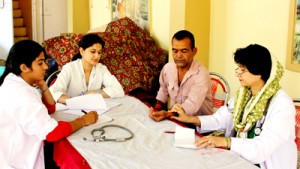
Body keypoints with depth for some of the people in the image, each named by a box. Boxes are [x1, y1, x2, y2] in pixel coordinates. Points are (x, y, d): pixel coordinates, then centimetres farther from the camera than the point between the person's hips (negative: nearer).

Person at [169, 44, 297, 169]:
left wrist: (225, 142, -35)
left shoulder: (282, 104, -20)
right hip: (238, 157, 6)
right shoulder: (243, 94, 3)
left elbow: (264, 147, -27)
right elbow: (220, 119, 5)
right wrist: (189, 119, -6)